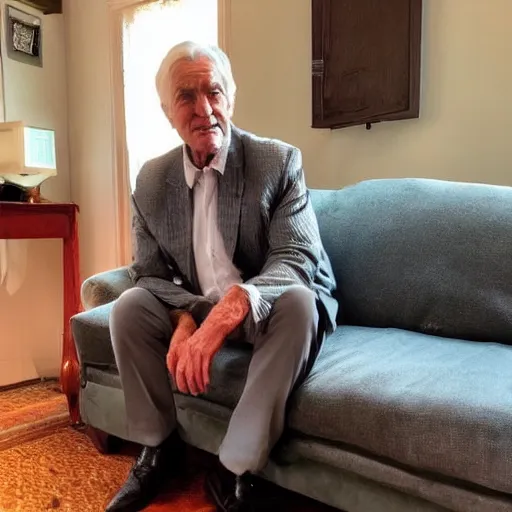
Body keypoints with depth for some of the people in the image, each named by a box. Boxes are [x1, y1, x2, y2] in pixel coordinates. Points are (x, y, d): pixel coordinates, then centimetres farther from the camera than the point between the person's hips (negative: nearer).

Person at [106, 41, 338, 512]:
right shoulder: (151, 180, -3)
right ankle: (158, 447, 2)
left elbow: (297, 260, -23)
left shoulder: (279, 161, -14)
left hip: (271, 313, -3)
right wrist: (185, 318, -25)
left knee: (298, 301, -34)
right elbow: (149, 275, -2)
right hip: (195, 313, 3)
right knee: (129, 306, -18)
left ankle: (234, 470, -20)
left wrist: (226, 311, -41)